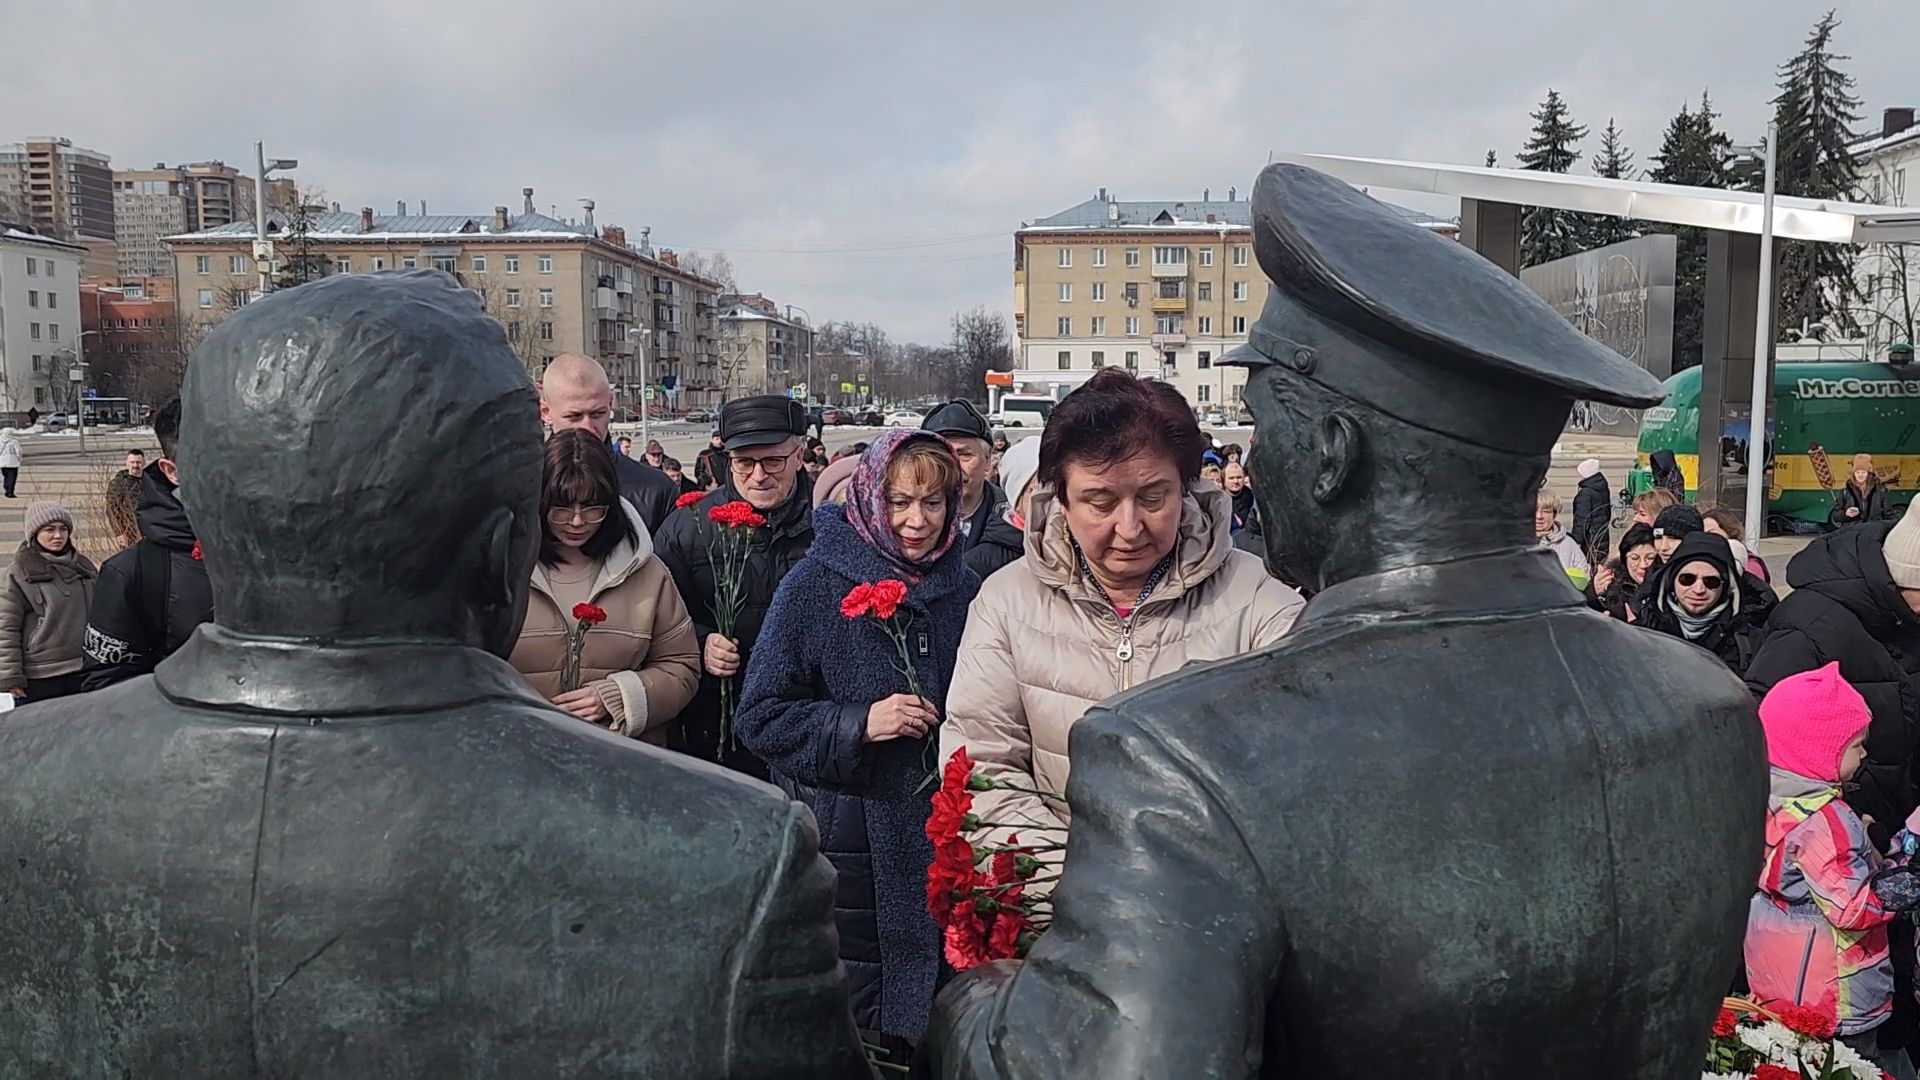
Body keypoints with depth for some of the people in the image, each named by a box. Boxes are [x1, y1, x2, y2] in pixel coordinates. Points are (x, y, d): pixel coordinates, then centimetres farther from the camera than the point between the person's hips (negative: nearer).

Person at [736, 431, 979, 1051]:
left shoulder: (964, 587, 4)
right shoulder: (817, 582, -9)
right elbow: (760, 718, -9)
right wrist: (859, 723, -20)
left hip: (939, 825, 4)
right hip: (845, 832, -4)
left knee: (934, 1010, 14)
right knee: (850, 1006, 4)